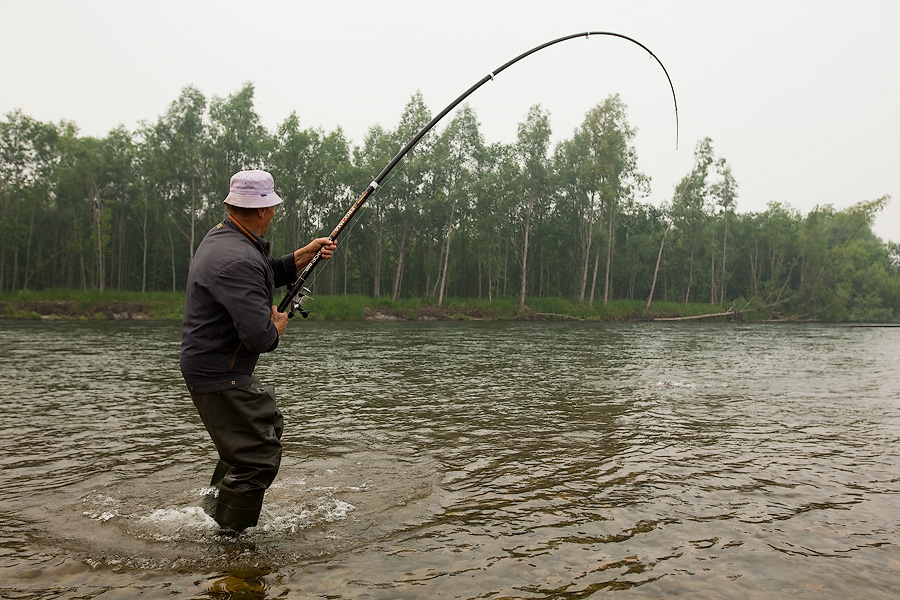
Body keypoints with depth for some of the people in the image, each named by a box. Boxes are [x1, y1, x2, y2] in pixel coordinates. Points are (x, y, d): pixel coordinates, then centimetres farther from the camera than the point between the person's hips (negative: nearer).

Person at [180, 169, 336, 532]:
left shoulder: (223, 237, 7)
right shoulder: (238, 261, -27)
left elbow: (267, 276, 22)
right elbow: (259, 336, -32)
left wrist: (306, 254, 9)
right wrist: (278, 325, -9)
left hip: (213, 366, 11)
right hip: (220, 376, -11)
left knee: (269, 424, 26)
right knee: (258, 456, -3)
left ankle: (217, 507, 37)